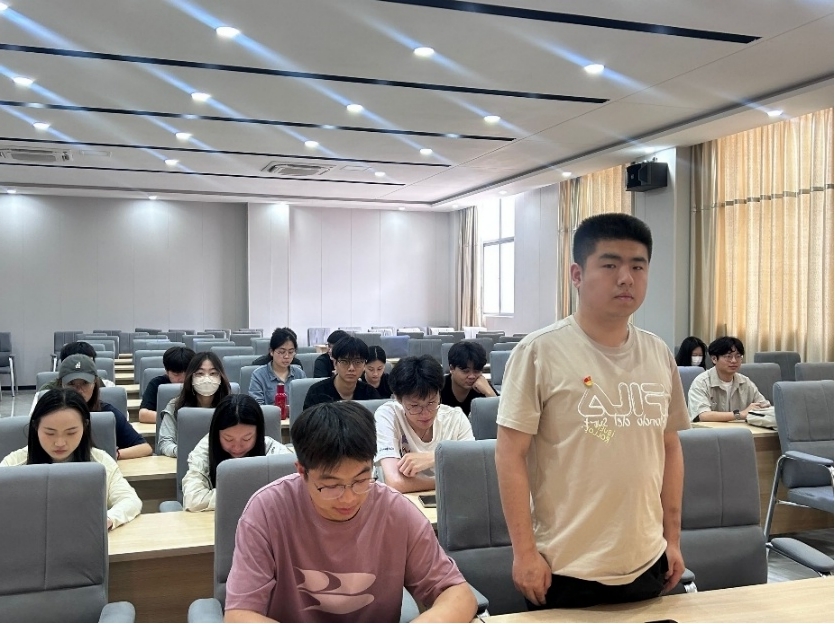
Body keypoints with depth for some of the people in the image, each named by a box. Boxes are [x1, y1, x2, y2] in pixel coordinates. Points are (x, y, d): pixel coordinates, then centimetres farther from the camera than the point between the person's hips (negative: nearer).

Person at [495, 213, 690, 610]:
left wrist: (672, 537, 12)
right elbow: (511, 454, -11)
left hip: (646, 563, 5)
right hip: (565, 567, -5)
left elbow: (670, 448, 12)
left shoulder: (659, 355, 4)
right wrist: (524, 551, -12)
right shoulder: (540, 352, -12)